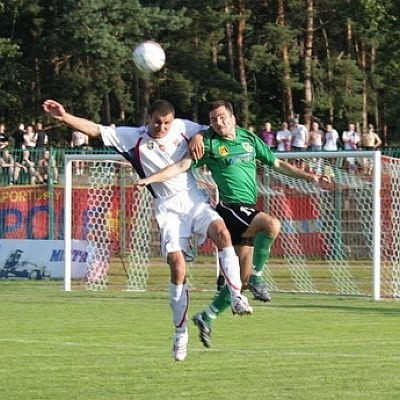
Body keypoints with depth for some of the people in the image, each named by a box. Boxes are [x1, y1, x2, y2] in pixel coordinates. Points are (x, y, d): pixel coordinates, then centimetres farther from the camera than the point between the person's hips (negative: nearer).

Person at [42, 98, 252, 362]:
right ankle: (181, 332, -1)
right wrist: (65, 117, -10)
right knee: (177, 265, -13)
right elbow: (96, 130, -1)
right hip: (168, 208, -2)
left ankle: (237, 296, -26)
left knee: (221, 231, -28)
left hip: (194, 199, 2)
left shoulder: (182, 127, 7)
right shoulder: (134, 138, 2)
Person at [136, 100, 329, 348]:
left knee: (242, 276, 5)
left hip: (249, 209, 6)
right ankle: (257, 277, -17)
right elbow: (183, 166, -6)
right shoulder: (209, 144, -1)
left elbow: (277, 163, 22)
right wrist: (151, 179, -17)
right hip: (231, 205, -6)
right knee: (272, 224, -32)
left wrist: (306, 176, 16)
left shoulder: (249, 139, 14)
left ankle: (208, 317, 17)